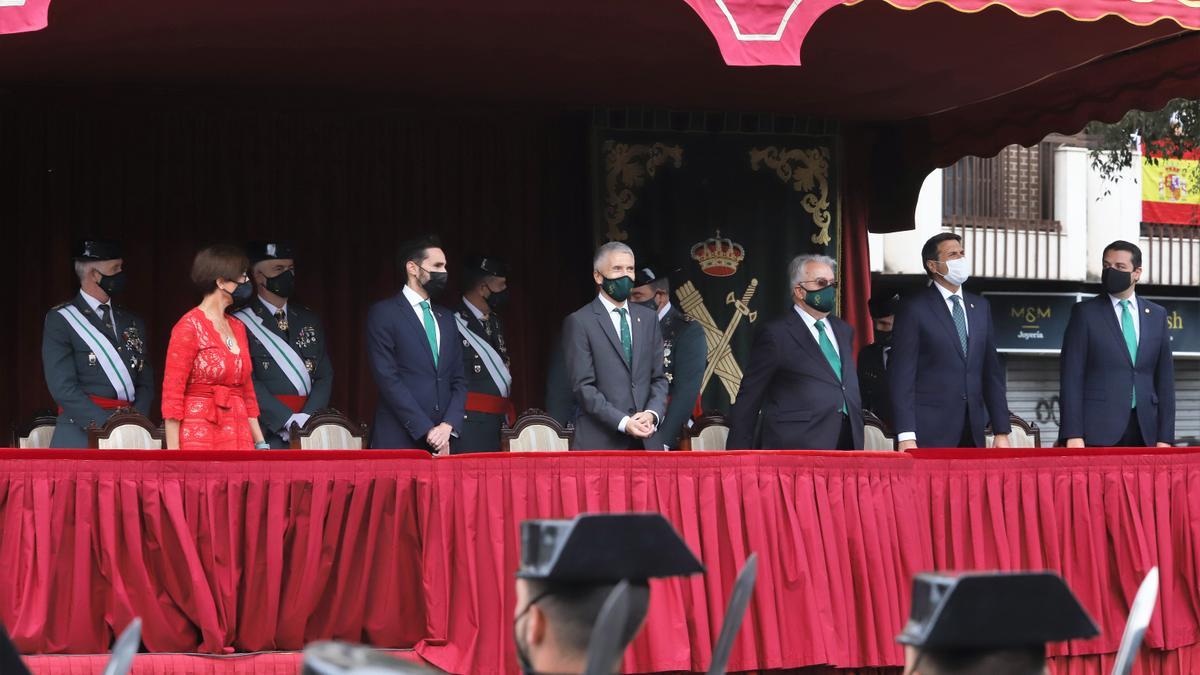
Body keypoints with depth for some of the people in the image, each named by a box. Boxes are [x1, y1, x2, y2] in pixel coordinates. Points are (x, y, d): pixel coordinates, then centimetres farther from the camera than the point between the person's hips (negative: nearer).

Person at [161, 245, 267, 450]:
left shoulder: (237, 328, 15)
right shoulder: (189, 327, -6)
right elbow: (171, 396, -8)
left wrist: (260, 443, 14)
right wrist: (173, 452, -13)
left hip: (238, 438, 6)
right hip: (199, 439, -6)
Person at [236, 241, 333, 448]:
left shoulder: (310, 320, 18)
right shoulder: (243, 323, 0)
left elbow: (325, 376, 13)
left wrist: (307, 417, -4)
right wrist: (287, 419, -15)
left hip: (309, 433, 4)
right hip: (266, 435, -4)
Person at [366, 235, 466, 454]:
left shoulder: (446, 318, 17)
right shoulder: (383, 313, -2)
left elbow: (458, 380, 14)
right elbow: (387, 378, -10)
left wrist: (448, 426, -4)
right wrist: (426, 430, -14)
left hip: (443, 443, 5)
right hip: (399, 442, -5)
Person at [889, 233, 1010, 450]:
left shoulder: (980, 306, 15)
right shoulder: (914, 308, -2)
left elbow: (992, 371, 16)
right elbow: (901, 375, -6)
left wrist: (1002, 431, 9)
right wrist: (906, 436, -15)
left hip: (973, 433, 5)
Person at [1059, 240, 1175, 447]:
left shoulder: (1157, 315, 13)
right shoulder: (1085, 312, 4)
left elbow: (1165, 378, 13)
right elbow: (1071, 377, -1)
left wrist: (1165, 438, 4)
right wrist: (1073, 435, -10)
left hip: (1144, 432, 3)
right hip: (1098, 433, -3)